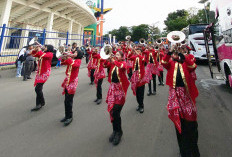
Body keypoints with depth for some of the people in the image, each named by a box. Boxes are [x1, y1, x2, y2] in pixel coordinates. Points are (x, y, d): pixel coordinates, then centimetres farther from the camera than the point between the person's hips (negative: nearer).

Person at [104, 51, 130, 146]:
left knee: (116, 112, -10)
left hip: (120, 88, -4)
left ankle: (119, 132, 13)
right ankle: (115, 130, 27)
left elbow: (122, 66, -21)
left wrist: (114, 61, -33)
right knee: (111, 110, 7)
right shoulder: (111, 63, 14)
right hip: (112, 87, 5)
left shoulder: (123, 63, 2)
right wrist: (107, 59, -17)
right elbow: (105, 65, -2)